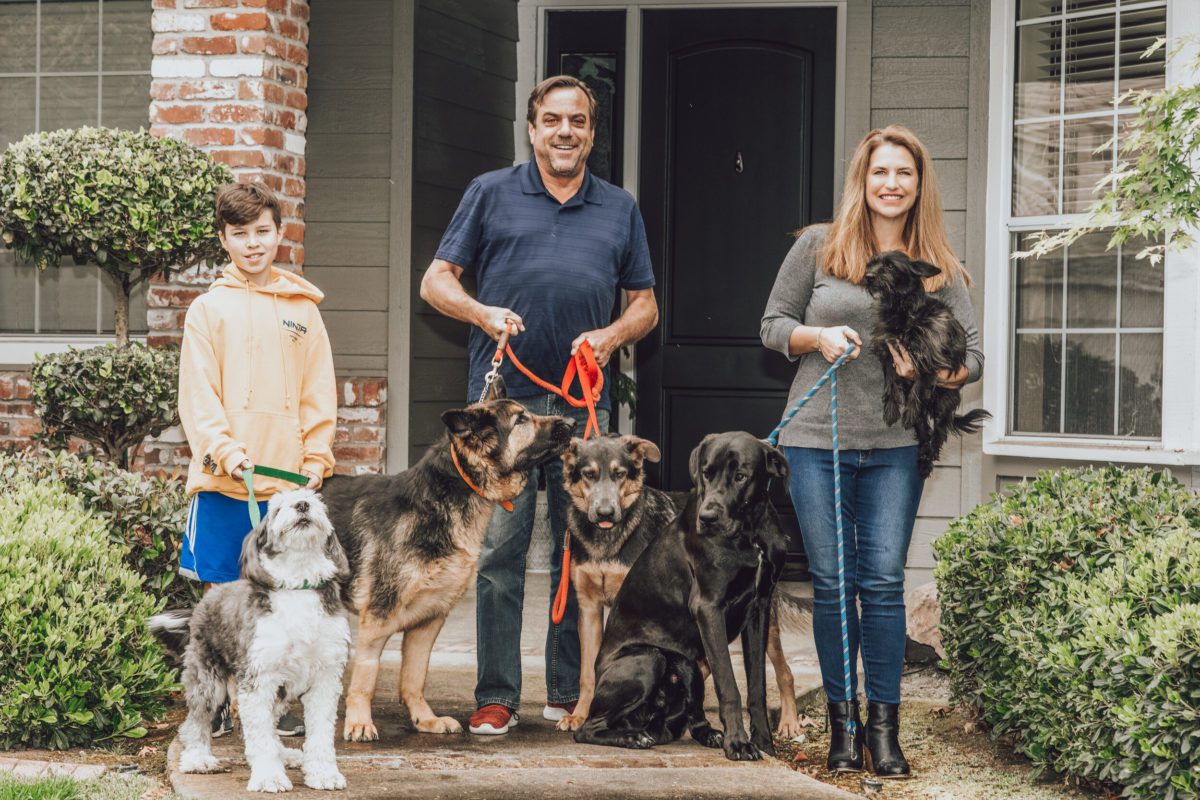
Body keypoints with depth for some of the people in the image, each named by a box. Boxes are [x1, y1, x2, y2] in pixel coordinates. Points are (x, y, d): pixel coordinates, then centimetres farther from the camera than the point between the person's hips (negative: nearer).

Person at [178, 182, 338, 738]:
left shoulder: (302, 310, 10)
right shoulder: (209, 309, 4)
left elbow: (319, 393, 11)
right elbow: (197, 394, -2)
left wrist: (316, 458, 2)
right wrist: (225, 450, -15)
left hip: (288, 479, 2)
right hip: (222, 480, -2)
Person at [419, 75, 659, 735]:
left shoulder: (619, 209, 15)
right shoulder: (491, 194, 8)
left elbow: (645, 305, 17)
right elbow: (436, 283, 8)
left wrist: (611, 336, -4)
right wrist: (483, 313, -12)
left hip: (585, 405, 2)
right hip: (504, 397, -2)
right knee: (499, 549, -4)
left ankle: (568, 692, 13)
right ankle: (496, 696, 2)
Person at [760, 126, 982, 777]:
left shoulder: (940, 268, 8)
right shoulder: (818, 247, 5)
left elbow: (972, 353, 8)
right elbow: (772, 324, 10)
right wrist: (819, 337, -10)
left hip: (896, 446, 1)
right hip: (817, 438, -1)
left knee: (884, 582, -3)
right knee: (832, 582, 2)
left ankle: (884, 725, 5)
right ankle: (843, 720, 12)